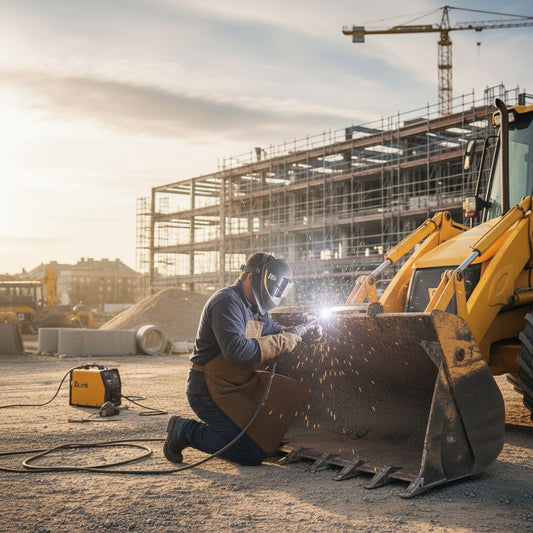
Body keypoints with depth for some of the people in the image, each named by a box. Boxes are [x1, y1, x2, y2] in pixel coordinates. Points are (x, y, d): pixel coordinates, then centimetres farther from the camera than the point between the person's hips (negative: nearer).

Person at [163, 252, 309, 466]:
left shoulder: (255, 307, 13)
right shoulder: (227, 302, -19)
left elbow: (274, 332, 24)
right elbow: (236, 350, -31)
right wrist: (281, 344, -22)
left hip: (240, 384, 10)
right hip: (209, 392, -10)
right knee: (252, 455, -15)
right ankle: (185, 431, 2)